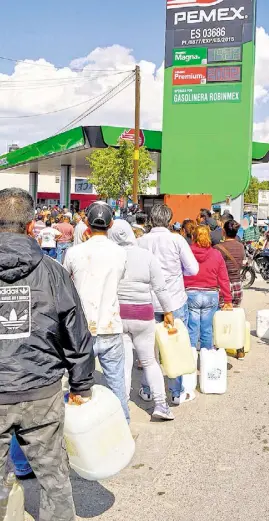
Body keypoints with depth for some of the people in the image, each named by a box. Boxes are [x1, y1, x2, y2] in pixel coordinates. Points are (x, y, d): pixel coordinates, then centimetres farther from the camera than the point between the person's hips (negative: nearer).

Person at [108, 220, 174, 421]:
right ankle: (160, 403, 14)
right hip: (143, 314, 0)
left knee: (123, 363, 8)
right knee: (149, 361, 15)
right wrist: (168, 310, 7)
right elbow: (160, 287, -3)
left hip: (117, 314, 0)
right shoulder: (146, 255, -6)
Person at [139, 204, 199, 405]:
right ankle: (177, 393, 17)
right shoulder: (177, 240, -11)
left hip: (149, 302, 2)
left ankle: (148, 390, 25)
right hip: (176, 301, -2)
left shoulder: (141, 241, -5)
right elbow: (193, 269, -8)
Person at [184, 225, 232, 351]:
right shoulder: (217, 254, -1)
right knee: (207, 330, 10)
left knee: (192, 330, 5)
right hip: (211, 295, 1)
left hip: (191, 294, -1)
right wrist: (228, 300, 8)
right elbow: (223, 279, 2)